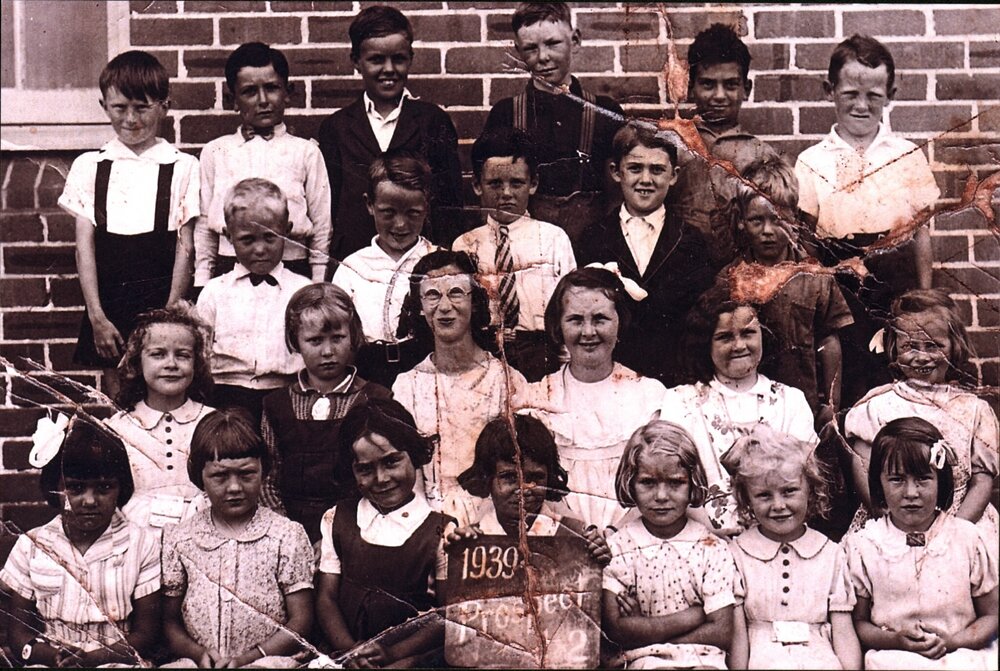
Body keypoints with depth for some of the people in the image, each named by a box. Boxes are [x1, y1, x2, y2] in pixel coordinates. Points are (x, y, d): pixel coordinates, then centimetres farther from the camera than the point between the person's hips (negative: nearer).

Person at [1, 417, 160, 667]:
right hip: (49, 664, 1)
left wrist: (93, 657, -15)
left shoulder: (143, 545, 3)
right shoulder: (31, 546, 7)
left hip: (117, 663, -1)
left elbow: (146, 634, 2)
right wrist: (58, 656, -15)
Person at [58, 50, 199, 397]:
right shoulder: (89, 166, 7)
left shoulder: (182, 167, 1)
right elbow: (84, 246, 3)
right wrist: (97, 317, -5)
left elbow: (185, 247, -1)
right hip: (109, 303, 2)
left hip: (162, 301, -2)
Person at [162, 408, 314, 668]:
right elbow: (169, 620, 12)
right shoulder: (178, 539, 10)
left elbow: (300, 622, 2)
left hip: (268, 660, 0)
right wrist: (198, 653, -9)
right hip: (198, 663, 0)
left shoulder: (287, 536, 5)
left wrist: (247, 658, -11)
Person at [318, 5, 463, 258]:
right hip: (351, 260, 1)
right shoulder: (335, 127, 11)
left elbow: (449, 203, 5)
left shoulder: (434, 120, 7)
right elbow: (327, 204, 10)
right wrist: (333, 263, 1)